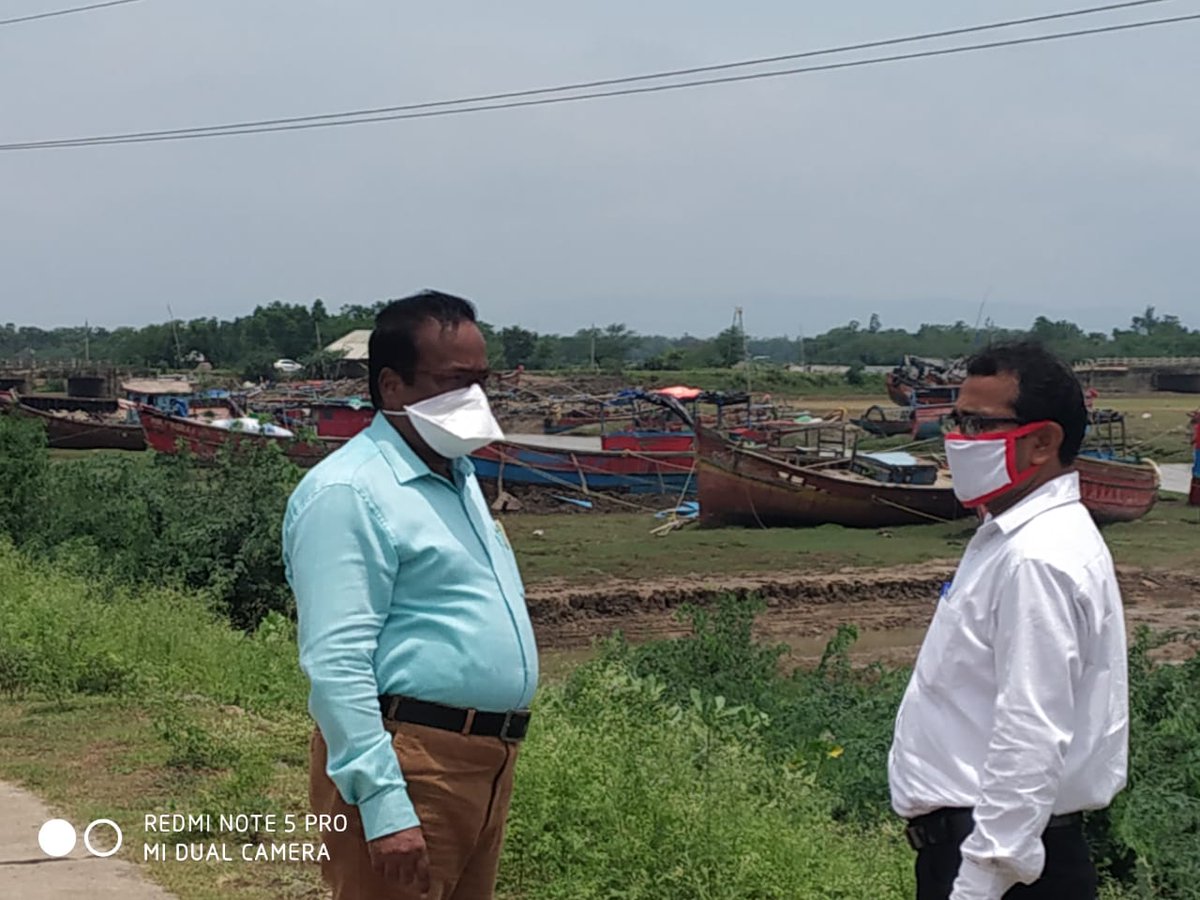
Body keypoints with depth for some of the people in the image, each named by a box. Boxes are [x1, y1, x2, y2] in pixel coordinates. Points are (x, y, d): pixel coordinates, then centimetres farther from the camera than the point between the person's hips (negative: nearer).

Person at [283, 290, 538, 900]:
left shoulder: (459, 478, 17)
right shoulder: (349, 493, -13)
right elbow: (337, 664, -21)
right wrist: (384, 806, -27)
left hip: (487, 761, 9)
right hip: (410, 763, -9)